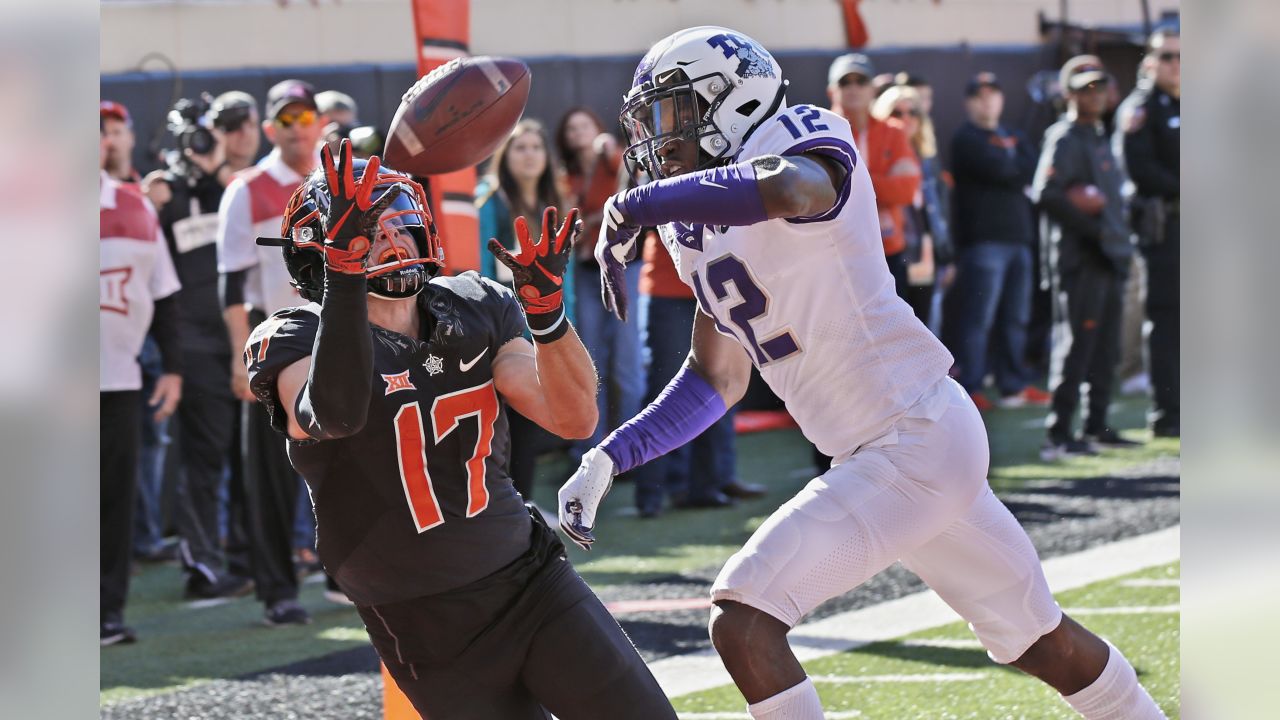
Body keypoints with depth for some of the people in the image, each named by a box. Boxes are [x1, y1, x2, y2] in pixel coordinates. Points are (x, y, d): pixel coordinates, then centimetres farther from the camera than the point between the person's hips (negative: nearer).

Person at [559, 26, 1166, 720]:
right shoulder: (697, 228, 14)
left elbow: (791, 189, -39)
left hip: (918, 434, -10)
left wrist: (635, 205, -30)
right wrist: (608, 458, 12)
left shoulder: (800, 138, -12)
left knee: (743, 623, -16)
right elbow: (716, 381, 23)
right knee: (1043, 640, 20)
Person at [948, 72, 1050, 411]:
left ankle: (1013, 386, 18)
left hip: (1017, 237, 8)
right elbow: (997, 170, -16)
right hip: (984, 239, -8)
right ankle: (970, 389, -7)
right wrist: (1025, 169, 1)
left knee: (1015, 319, 11)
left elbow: (1035, 168, 6)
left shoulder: (1014, 138, 22)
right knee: (978, 319, -9)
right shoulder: (966, 139, -2)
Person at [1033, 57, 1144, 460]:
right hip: (1080, 259, -9)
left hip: (1109, 259, 9)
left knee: (1105, 348, 12)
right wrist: (1091, 229, -18)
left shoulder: (1099, 139, 20)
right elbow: (1045, 194, -20)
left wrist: (1120, 241, 14)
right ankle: (1058, 435, -12)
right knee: (1075, 344, -11)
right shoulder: (1064, 139, -8)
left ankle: (1097, 427, 20)